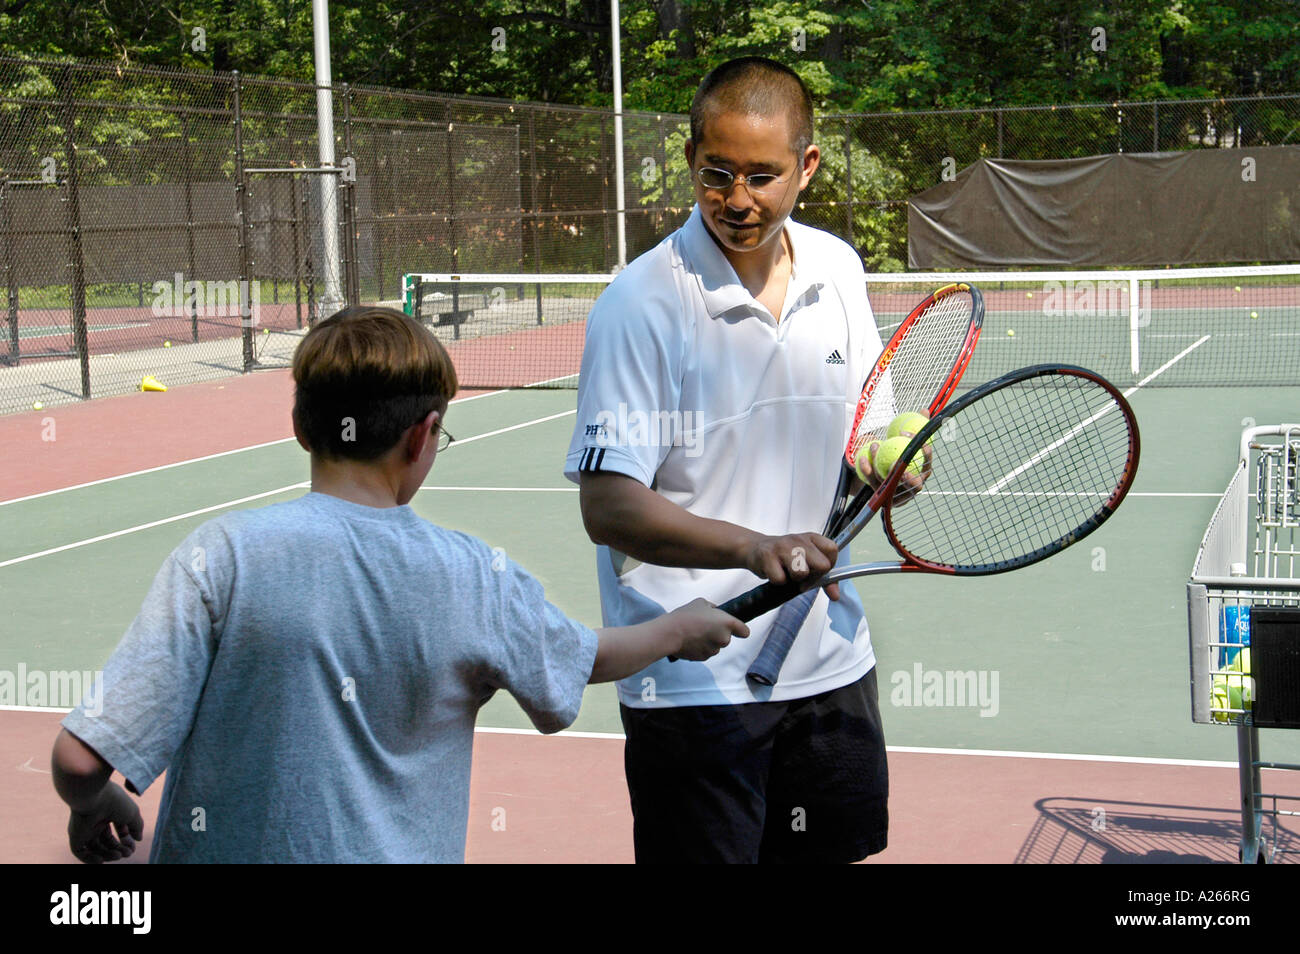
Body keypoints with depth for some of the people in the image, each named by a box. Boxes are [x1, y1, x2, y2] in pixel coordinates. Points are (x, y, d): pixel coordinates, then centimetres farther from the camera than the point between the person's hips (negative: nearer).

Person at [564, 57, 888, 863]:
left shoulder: (838, 270, 3)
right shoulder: (642, 304, -15)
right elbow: (608, 506, -20)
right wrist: (754, 548, -33)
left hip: (831, 665, 6)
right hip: (693, 682, -6)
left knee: (839, 849, 16)